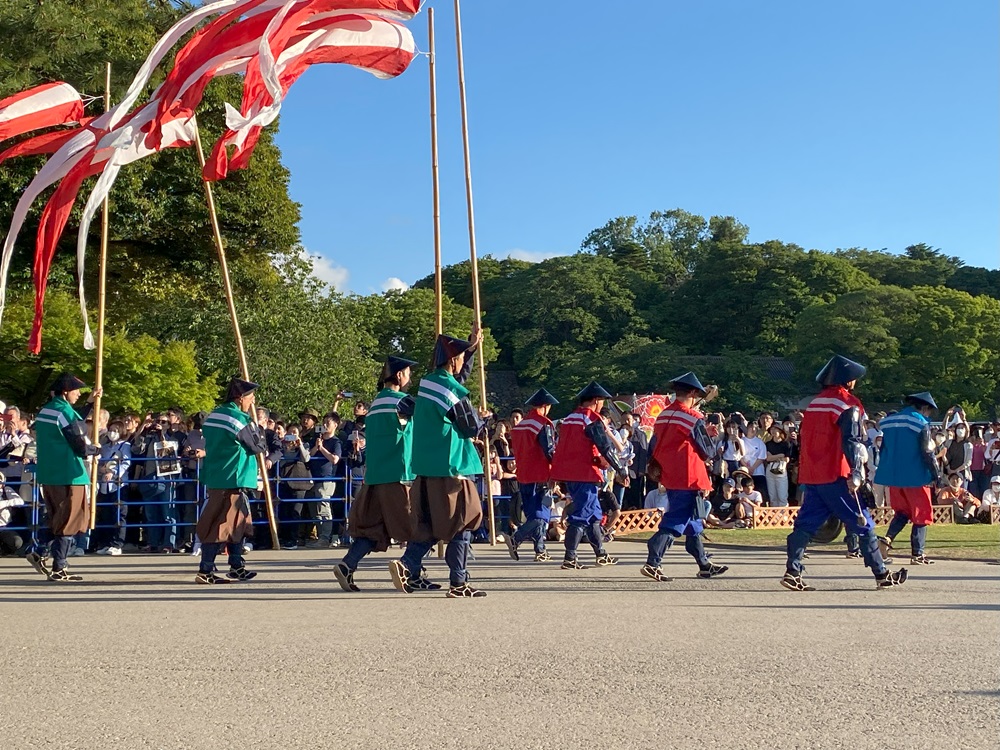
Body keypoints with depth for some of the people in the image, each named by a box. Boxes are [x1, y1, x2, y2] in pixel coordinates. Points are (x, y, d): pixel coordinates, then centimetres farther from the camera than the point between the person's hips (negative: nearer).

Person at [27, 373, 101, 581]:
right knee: (69, 523, -1)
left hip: (47, 475, 8)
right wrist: (97, 449, 5)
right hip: (68, 475, -8)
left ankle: (41, 555, 7)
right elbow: (80, 448, -15)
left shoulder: (44, 411, 12)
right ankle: (58, 569, 0)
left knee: (58, 521, 18)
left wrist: (90, 403, 26)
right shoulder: (65, 412, -14)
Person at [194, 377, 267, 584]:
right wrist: (255, 424, 4)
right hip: (234, 481, -9)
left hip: (214, 478, 9)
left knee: (238, 521, 19)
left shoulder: (211, 417, 11)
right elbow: (259, 446, -9)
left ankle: (237, 567, 27)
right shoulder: (241, 420, -16)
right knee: (222, 524, -7)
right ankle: (206, 570, -9)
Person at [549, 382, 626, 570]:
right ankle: (569, 558, -9)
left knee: (594, 513, 18)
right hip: (585, 474, -9)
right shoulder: (593, 419, -11)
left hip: (568, 473, 9)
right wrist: (620, 469, -7)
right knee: (581, 516, -6)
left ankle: (601, 554, 26)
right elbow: (606, 447, -14)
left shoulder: (569, 419, 15)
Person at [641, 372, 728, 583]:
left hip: (669, 478, 8)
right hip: (689, 479, -8)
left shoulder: (662, 416, 9)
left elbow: (653, 447, 16)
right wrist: (710, 438, 14)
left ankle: (704, 565, 26)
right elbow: (708, 452, -9)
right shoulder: (694, 418, -13)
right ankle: (652, 563, -15)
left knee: (692, 522, 18)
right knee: (674, 522, -7)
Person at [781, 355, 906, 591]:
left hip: (811, 476, 7)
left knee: (805, 524, 6)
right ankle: (882, 575, 7)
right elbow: (851, 441, -17)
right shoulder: (848, 404, -6)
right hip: (835, 477, -7)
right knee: (862, 524, 2)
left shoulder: (815, 402, 17)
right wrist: (856, 473, -22)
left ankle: (792, 573, -3)